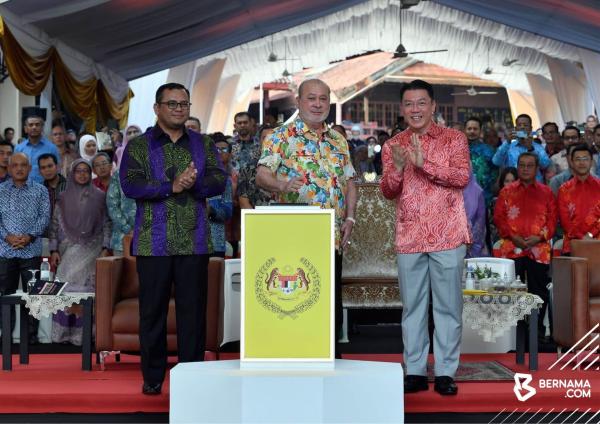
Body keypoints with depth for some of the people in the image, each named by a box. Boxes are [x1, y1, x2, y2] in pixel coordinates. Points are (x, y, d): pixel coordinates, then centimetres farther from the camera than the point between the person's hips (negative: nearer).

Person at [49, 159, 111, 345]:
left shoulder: (99, 197, 6)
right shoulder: (63, 198, 9)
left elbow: (107, 225, 5)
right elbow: (54, 225, 8)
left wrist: (105, 249, -3)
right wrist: (53, 250, 0)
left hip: (91, 250, -1)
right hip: (68, 250, 1)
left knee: (87, 288, -7)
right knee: (67, 288, -5)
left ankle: (84, 333, -2)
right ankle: (64, 333, 0)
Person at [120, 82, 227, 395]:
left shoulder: (204, 145, 13)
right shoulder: (138, 146, 5)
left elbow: (219, 181, 0)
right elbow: (130, 185, -10)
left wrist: (195, 183, -20)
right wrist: (172, 186, -19)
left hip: (194, 241, 2)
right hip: (153, 241, -1)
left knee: (193, 309, 4)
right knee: (152, 310, 4)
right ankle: (152, 377, 16)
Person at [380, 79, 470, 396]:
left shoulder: (453, 139, 3)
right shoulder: (392, 146, 11)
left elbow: (462, 177, -11)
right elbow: (388, 192, 5)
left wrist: (423, 163, -21)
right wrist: (397, 167, -16)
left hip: (447, 236, -2)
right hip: (408, 236, 2)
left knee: (447, 305, 1)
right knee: (412, 305, 6)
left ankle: (445, 372, 8)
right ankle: (415, 371, 13)